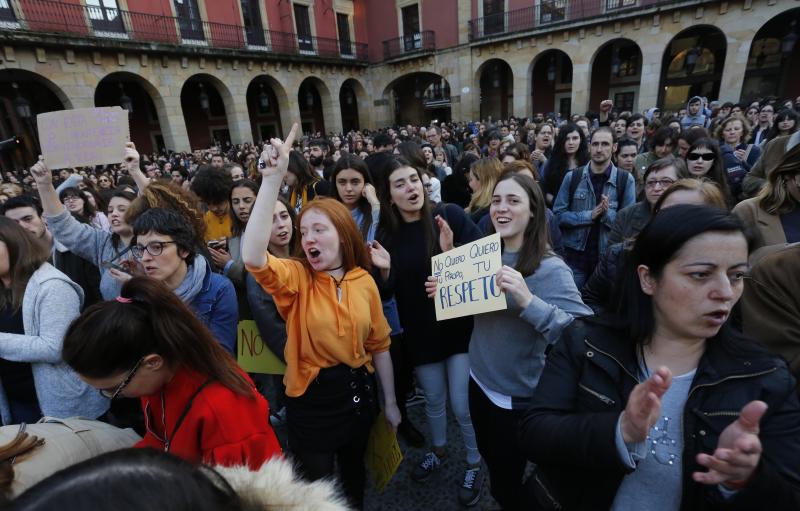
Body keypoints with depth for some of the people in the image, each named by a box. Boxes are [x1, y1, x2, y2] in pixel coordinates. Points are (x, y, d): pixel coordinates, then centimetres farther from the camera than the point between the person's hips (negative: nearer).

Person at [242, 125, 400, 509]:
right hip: (311, 398, -3)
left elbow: (379, 345, 1)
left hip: (357, 391, 3)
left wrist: (390, 401, 6)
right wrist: (272, 180, -41)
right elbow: (252, 256, -38)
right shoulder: (295, 277, -15)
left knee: (354, 471, 29)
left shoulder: (364, 281, -7)